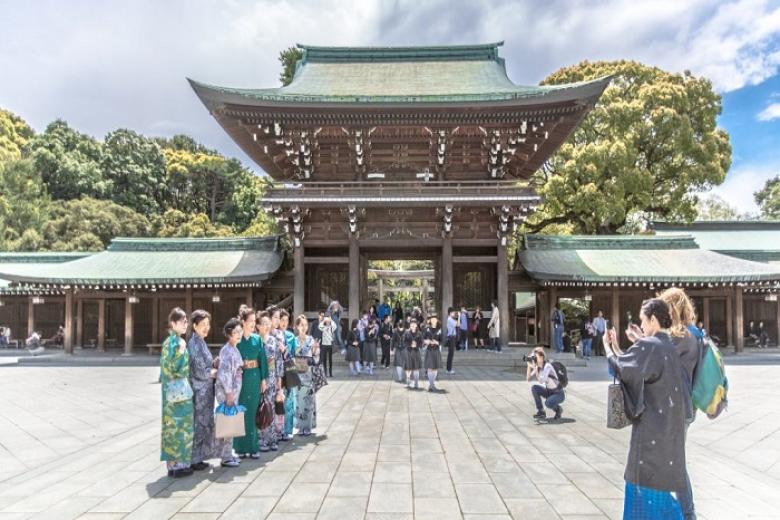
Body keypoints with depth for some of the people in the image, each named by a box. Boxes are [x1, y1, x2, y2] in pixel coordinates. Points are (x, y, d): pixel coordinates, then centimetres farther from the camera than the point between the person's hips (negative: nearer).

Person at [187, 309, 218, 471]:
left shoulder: (200, 342, 10)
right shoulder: (195, 344, -18)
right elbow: (200, 372, -20)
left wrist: (214, 363, 1)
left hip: (205, 391, 9)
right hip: (200, 391, -9)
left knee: (204, 423, 14)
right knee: (199, 424, 1)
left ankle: (198, 458, 24)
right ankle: (194, 460, 12)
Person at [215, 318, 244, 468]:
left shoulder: (235, 349, 11)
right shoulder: (226, 350, -16)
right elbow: (224, 373, -20)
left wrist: (233, 392, 15)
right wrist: (229, 392, -20)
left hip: (234, 390, 9)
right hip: (226, 391, -9)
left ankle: (228, 454, 22)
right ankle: (226, 457, 6)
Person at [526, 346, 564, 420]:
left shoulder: (547, 366, -24)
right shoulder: (538, 367, -1)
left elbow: (541, 381, -34)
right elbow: (528, 379, -5)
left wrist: (534, 368, -33)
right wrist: (529, 366, -15)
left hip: (559, 394, -8)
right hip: (549, 392, 8)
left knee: (548, 403, -34)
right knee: (534, 387, -13)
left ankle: (558, 409, 2)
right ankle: (541, 412, -2)